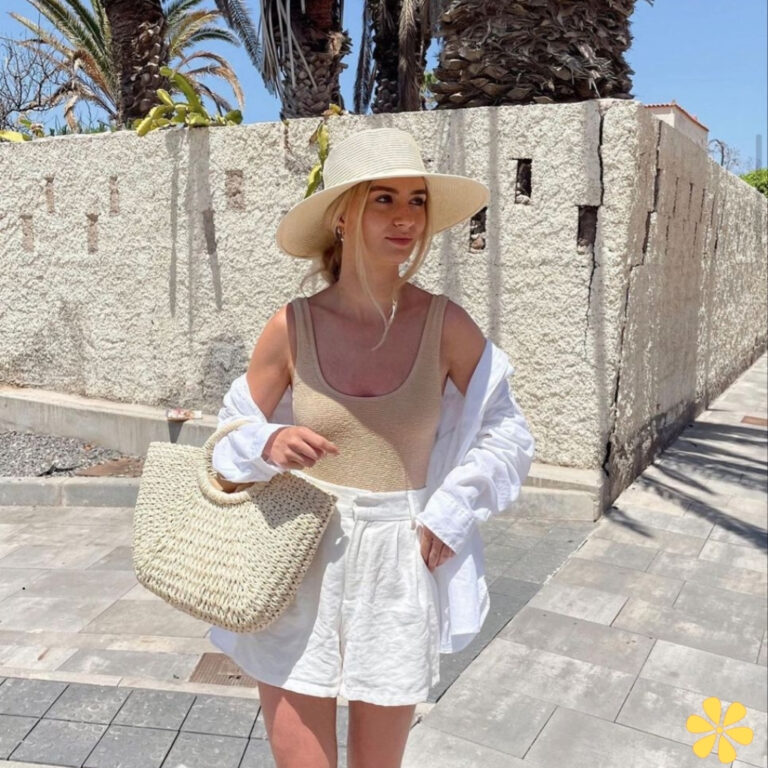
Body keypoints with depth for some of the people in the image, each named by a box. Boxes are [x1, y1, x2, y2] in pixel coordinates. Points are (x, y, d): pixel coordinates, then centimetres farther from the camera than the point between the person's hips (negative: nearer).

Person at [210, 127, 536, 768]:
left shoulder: (445, 325, -7)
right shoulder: (292, 327, -7)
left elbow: (508, 434, 5)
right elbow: (233, 446, 3)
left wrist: (449, 513, -4)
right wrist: (269, 447, -19)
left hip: (398, 573, 1)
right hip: (298, 568, 0)